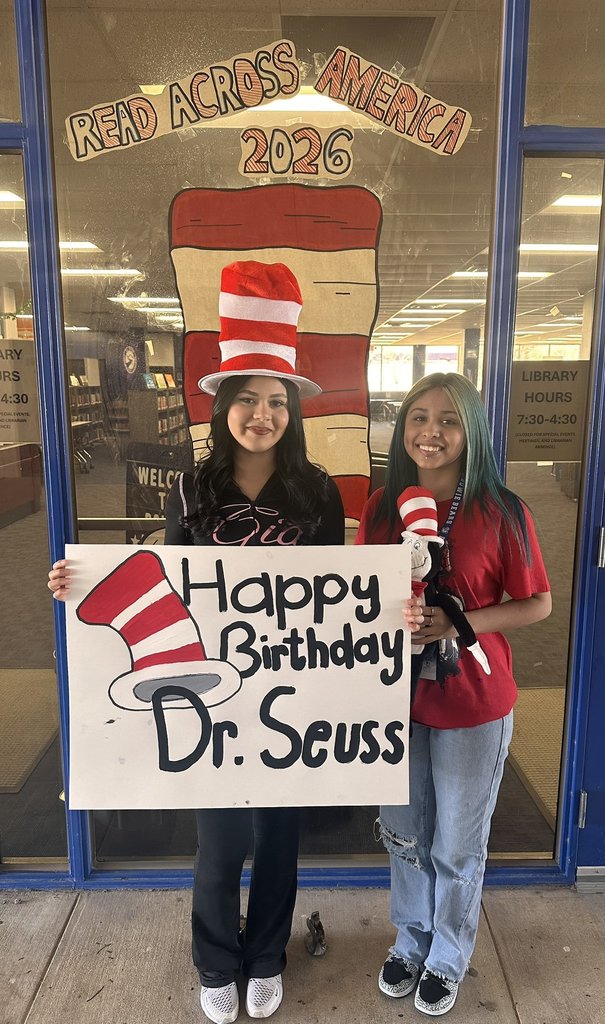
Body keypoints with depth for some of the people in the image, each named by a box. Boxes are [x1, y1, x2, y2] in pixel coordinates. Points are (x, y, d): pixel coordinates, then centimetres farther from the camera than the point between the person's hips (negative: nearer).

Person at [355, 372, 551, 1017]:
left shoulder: (500, 513, -14)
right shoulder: (382, 506, -4)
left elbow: (537, 603, -7)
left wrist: (457, 623, -21)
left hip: (472, 702, -3)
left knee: (457, 847, 17)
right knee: (403, 835, 22)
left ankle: (447, 958, 45)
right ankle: (409, 940, 49)